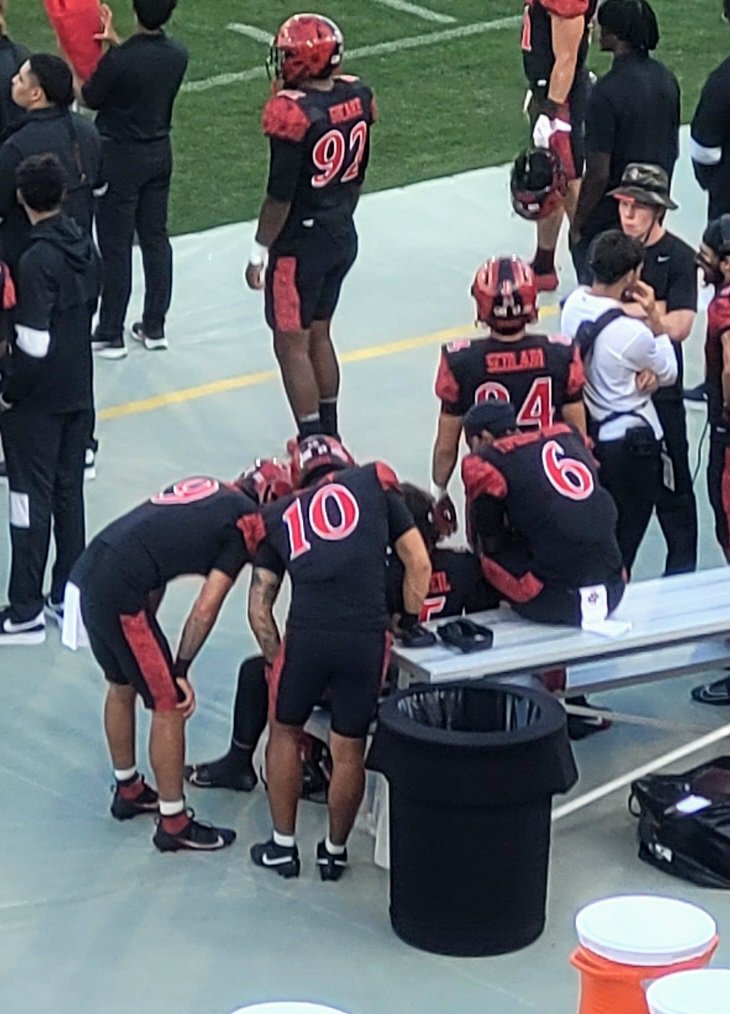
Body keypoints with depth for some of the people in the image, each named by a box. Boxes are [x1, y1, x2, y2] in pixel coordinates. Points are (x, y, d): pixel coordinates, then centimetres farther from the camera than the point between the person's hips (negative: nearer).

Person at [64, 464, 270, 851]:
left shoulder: (207, 489, 19)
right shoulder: (248, 521, -3)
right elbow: (206, 608, -7)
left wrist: (146, 634, 21)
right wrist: (182, 671, 0)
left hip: (86, 573, 9)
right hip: (119, 591, -9)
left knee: (122, 686, 27)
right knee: (169, 704, 4)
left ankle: (127, 790, 43)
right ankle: (173, 824, 12)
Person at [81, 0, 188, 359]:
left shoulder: (119, 61, -25)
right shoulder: (178, 54, -6)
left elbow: (90, 98, -8)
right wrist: (114, 41, 15)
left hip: (120, 157, -6)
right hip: (160, 153, 6)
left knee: (115, 246, 2)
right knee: (156, 238, 15)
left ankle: (110, 334, 9)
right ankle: (154, 327, 23)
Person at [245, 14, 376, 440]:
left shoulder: (294, 112, -23)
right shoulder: (357, 97, -1)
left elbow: (280, 195, -19)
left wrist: (260, 252, -10)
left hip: (300, 244, -8)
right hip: (344, 237, 8)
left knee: (292, 344, 3)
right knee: (319, 334, 20)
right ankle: (330, 436, 28)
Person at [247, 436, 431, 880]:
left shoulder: (281, 515, 23)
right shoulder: (375, 483, 19)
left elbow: (259, 607, 19)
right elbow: (419, 564, 14)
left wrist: (278, 660, 26)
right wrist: (410, 622, 25)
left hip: (307, 633, 1)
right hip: (368, 636, -1)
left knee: (285, 732, 24)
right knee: (350, 750, 15)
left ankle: (283, 847, 31)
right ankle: (335, 851, 30)